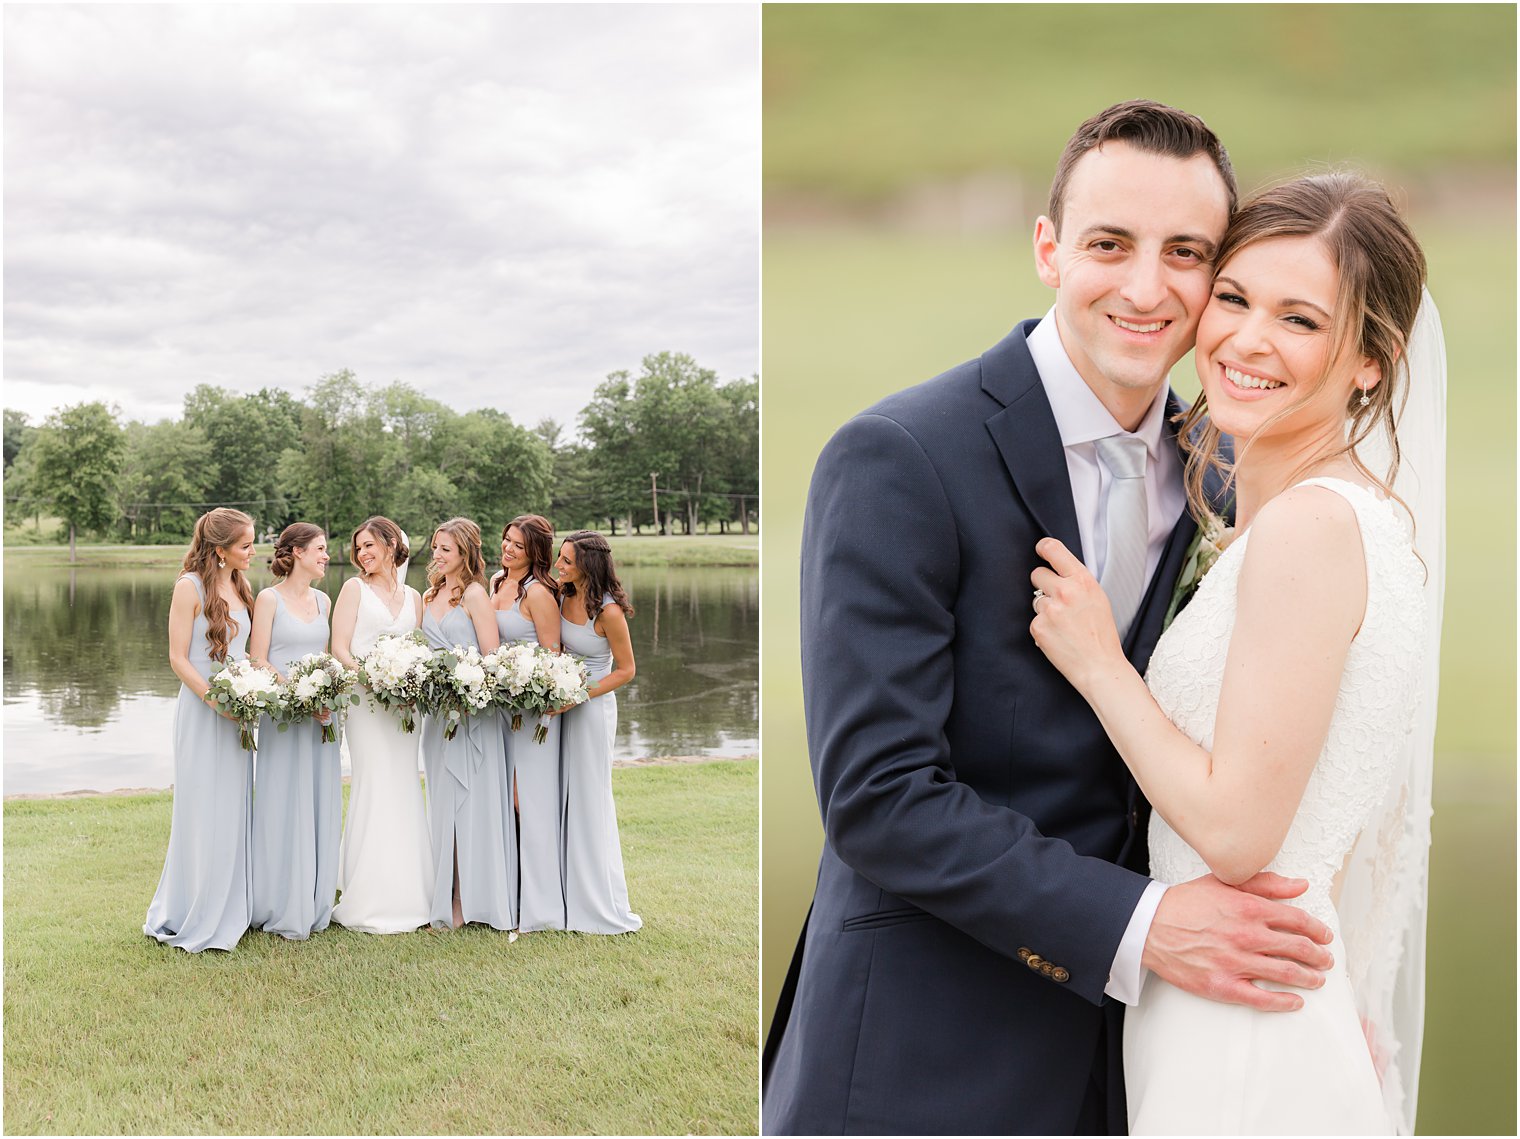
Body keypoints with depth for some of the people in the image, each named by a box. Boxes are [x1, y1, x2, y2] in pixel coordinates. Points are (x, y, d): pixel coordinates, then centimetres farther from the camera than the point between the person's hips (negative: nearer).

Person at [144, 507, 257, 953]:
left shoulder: (240, 587, 12)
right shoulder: (190, 586, -9)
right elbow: (178, 658, -10)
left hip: (238, 712, 7)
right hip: (201, 711, -7)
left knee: (233, 812, 10)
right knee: (202, 813, -2)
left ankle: (229, 912, 20)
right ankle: (192, 919, 10)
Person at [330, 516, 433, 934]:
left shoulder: (413, 597, 15)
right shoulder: (354, 589, 4)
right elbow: (339, 648, -3)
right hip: (364, 698, -4)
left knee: (404, 788, 4)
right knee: (375, 788, -8)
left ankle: (406, 896, 11)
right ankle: (370, 903, -3)